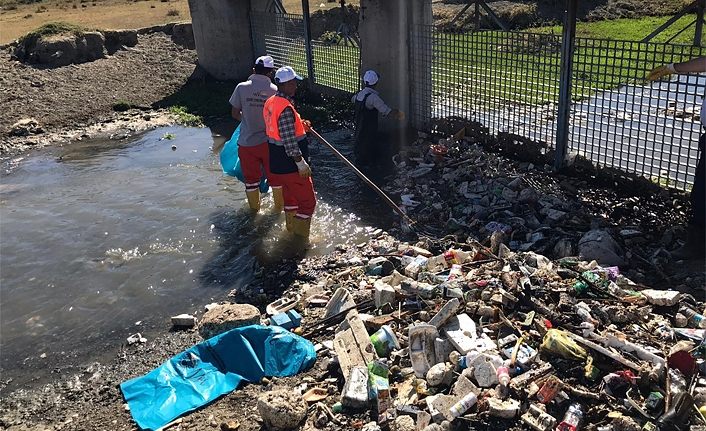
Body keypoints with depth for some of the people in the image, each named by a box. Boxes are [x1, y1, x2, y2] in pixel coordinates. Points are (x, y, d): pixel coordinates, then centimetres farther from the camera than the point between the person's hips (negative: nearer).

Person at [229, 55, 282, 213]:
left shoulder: (242, 88, -10)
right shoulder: (275, 90, -11)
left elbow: (235, 113, -1)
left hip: (247, 142, 0)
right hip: (269, 141, 0)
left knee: (251, 178, 16)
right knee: (275, 177, 17)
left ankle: (254, 209, 30)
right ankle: (279, 207, 32)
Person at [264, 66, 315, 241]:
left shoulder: (270, 102, 6)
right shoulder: (286, 108, -24)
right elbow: (289, 141, -25)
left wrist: (300, 126, 11)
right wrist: (301, 163, -19)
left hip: (277, 164, 10)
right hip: (290, 165, -10)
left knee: (290, 197, 25)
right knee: (307, 201, 2)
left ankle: (291, 230, 40)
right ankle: (300, 239, 9)